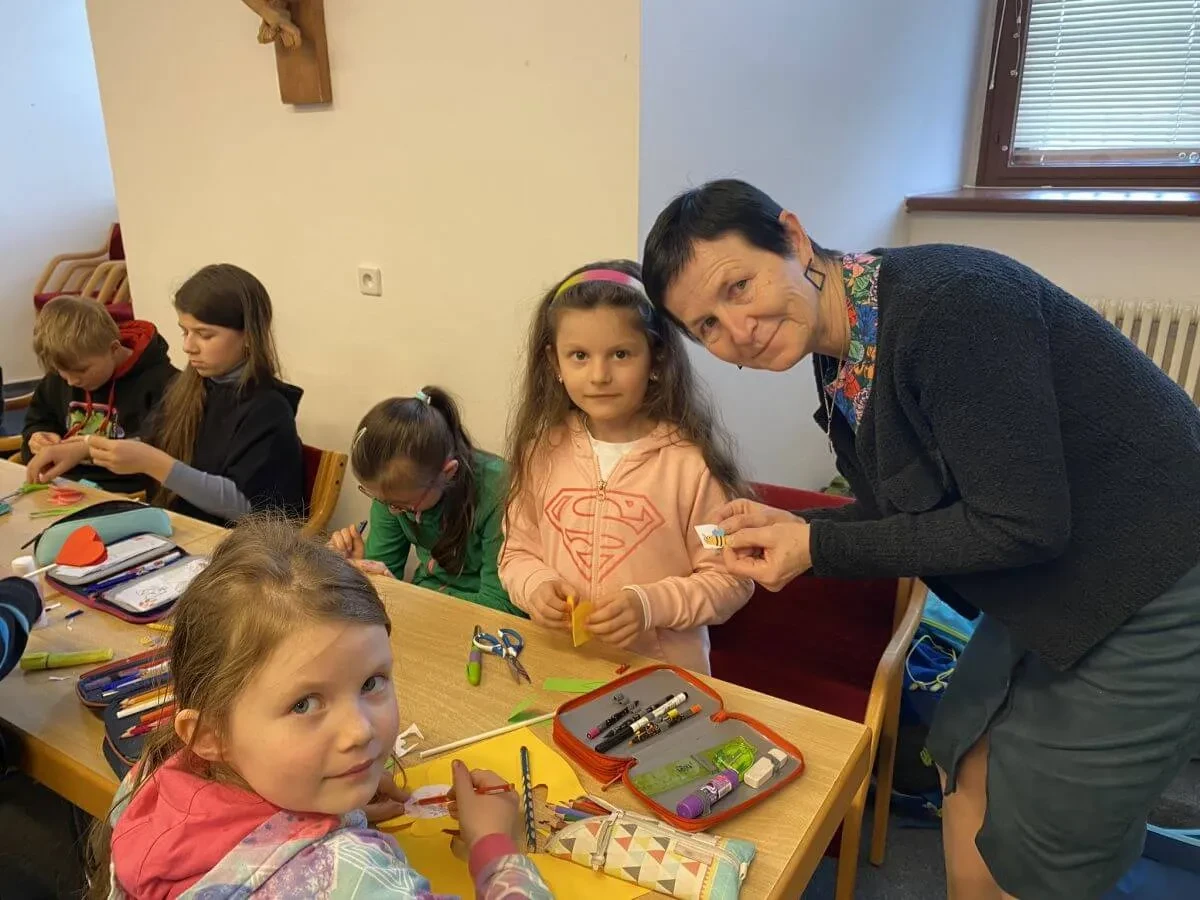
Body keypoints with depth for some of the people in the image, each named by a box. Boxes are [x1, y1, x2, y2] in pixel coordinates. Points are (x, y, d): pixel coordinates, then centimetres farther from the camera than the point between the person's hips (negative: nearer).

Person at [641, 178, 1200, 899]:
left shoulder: (949, 302, -28)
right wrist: (796, 528, -9)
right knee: (970, 779, 21)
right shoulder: (842, 358, -1)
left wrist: (818, 548, -21)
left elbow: (1020, 525, -26)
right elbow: (908, 509, 7)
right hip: (1048, 594, 8)